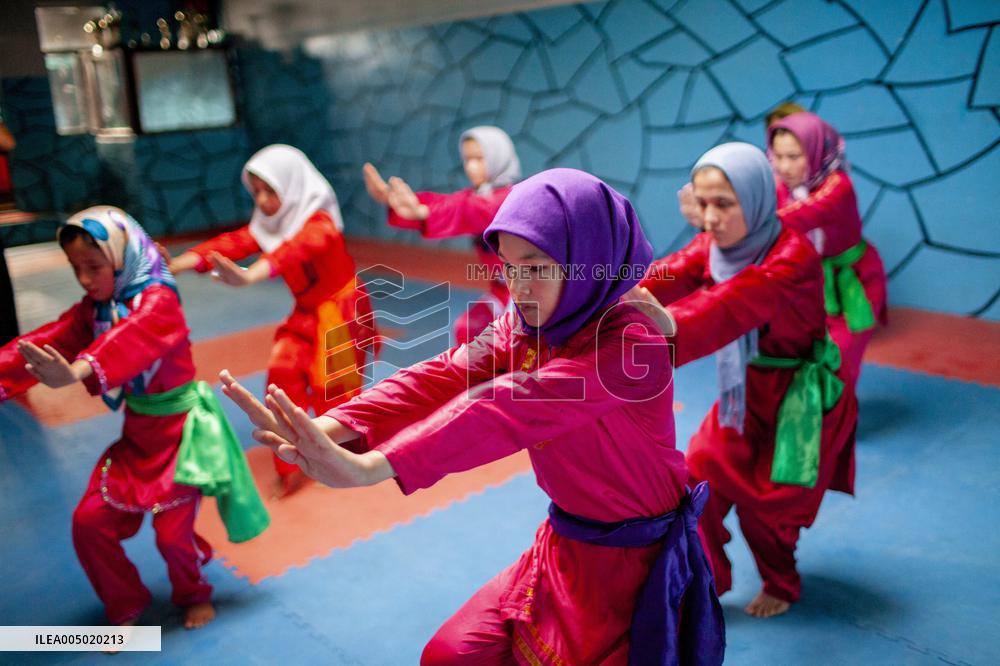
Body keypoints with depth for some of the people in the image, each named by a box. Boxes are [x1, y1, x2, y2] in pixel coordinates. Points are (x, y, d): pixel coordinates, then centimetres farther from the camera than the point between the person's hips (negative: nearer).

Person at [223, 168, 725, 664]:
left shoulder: (632, 345, -26)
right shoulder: (523, 327, -3)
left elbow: (507, 407, -40)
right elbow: (441, 378, -20)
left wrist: (369, 467, -48)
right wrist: (331, 429, -36)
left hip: (637, 560, -6)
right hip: (566, 544, 6)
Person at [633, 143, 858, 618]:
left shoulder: (795, 255, -28)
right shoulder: (712, 247, -7)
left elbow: (742, 300, -48)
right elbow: (668, 275, -27)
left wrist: (673, 324, -67)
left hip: (800, 397, -5)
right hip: (743, 390, 6)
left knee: (763, 502, 5)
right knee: (702, 476, 1)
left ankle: (782, 587, 34)